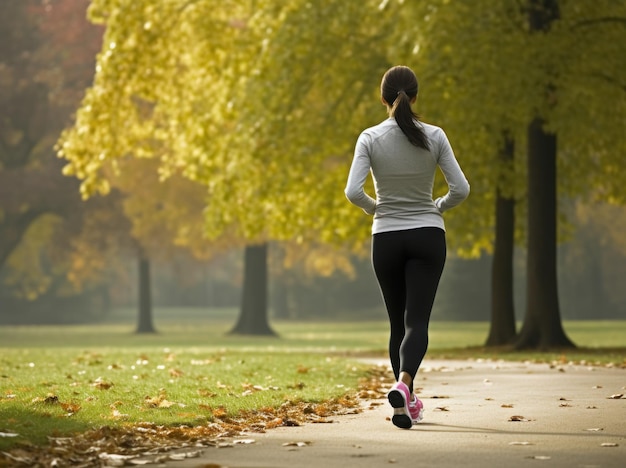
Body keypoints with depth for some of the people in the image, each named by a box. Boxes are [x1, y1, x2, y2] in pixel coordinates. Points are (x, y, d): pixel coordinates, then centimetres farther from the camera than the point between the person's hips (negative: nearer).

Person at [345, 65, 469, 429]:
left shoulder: (370, 139, -6)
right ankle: (403, 385, -32)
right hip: (428, 237, -1)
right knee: (417, 321, -6)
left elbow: (353, 191, -15)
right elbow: (461, 189, -8)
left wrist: (375, 208, 6)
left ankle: (409, 401, 20)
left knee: (399, 322, 15)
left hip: (387, 239, 1)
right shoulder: (434, 136, -5)